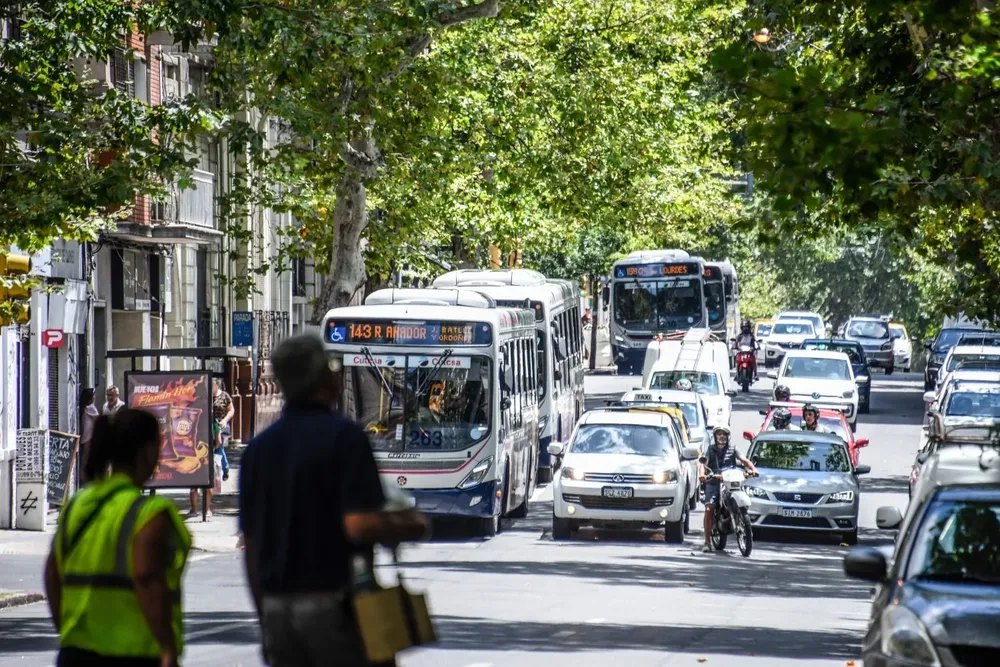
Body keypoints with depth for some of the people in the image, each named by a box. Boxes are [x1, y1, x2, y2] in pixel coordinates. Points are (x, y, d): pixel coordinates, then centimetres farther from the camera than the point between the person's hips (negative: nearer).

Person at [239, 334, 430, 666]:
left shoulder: (258, 447, 9)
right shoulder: (344, 435, -10)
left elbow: (250, 545, 12)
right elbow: (360, 525, -20)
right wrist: (408, 526, -1)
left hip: (277, 609, 6)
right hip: (333, 601, -6)